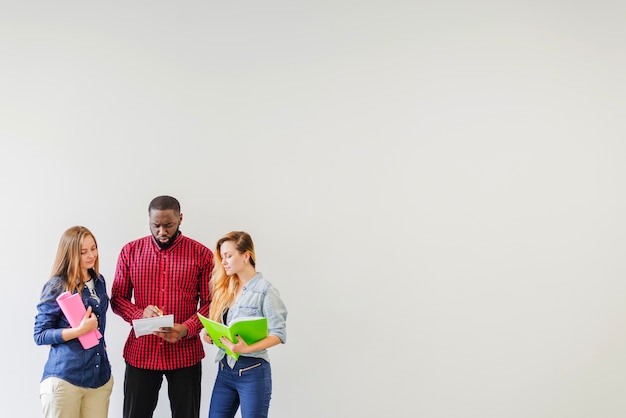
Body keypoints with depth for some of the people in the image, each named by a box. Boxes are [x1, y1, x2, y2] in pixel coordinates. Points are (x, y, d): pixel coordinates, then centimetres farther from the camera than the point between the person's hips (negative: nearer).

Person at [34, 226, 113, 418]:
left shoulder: (98, 281, 9)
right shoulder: (56, 286, -9)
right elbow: (40, 335, -10)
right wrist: (80, 330, -21)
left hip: (100, 376, 5)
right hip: (65, 378, -5)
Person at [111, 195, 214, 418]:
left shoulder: (202, 254, -2)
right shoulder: (130, 251, 3)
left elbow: (209, 303, -2)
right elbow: (117, 298, 6)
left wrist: (186, 329, -19)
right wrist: (140, 313, -15)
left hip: (185, 354, -1)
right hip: (141, 353, 1)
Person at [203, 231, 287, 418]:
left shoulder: (265, 290, -10)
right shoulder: (226, 288, 9)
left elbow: (279, 334, -15)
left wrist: (247, 348, -27)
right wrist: (211, 336, -5)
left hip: (252, 371, -6)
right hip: (225, 368, 6)